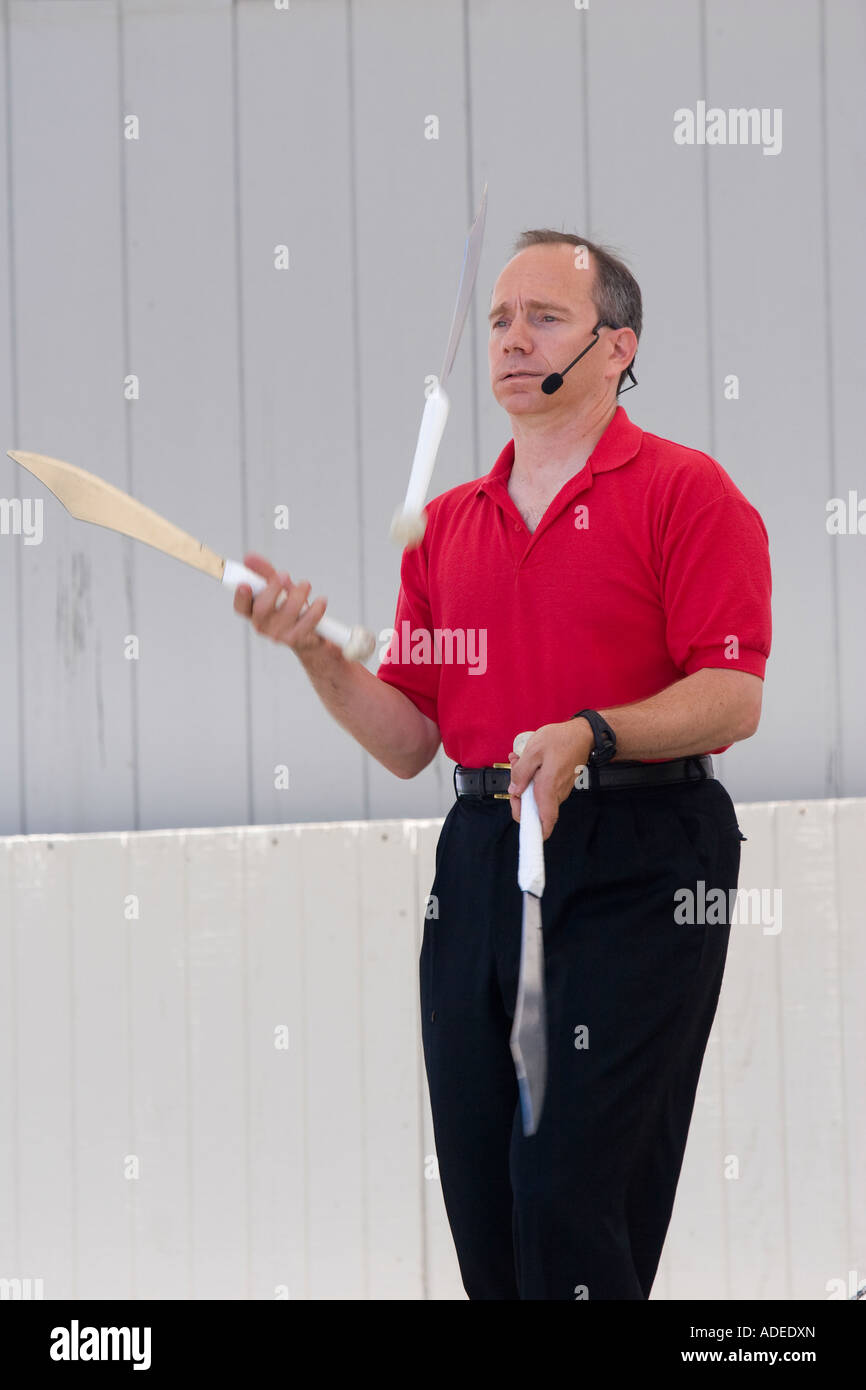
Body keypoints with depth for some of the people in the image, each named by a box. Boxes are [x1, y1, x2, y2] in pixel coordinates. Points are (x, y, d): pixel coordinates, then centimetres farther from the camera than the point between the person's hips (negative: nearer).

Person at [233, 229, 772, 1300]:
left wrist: (589, 737, -24)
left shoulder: (684, 492, -1)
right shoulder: (445, 526, 16)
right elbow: (408, 742, 14)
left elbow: (732, 697, -10)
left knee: (569, 1193, -12)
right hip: (478, 860, 6)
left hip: (637, 870, -6)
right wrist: (318, 656, -2)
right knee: (482, 1206, 7)